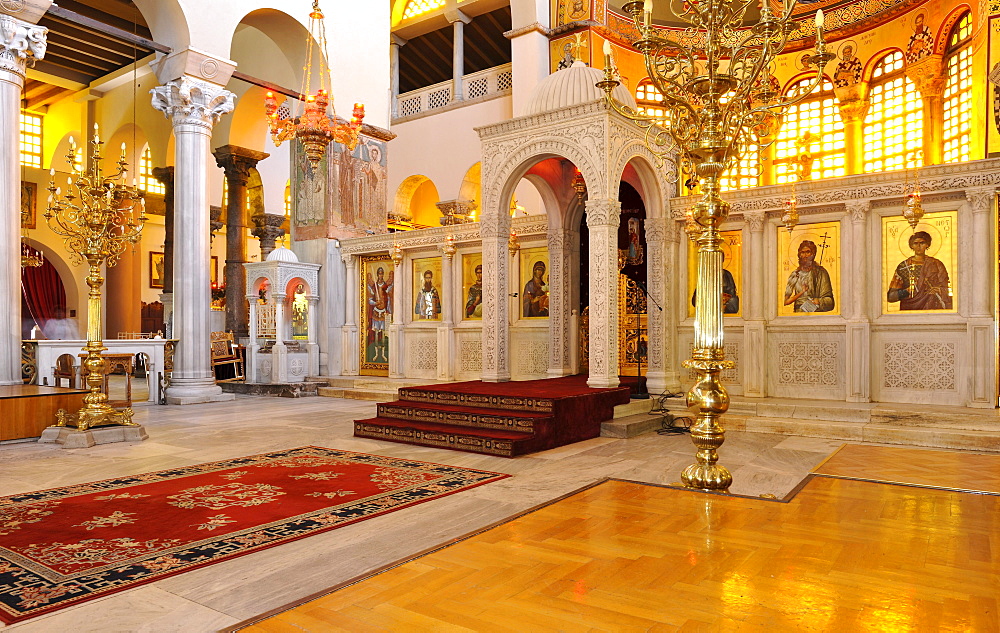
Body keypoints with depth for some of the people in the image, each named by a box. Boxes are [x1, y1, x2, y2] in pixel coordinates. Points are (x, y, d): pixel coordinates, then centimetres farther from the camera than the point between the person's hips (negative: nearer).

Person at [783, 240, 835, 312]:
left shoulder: (820, 272, 3)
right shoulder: (794, 274, 12)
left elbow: (829, 301, 0)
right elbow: (786, 301, 8)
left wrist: (819, 301, -19)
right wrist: (802, 292, -4)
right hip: (798, 314, 2)